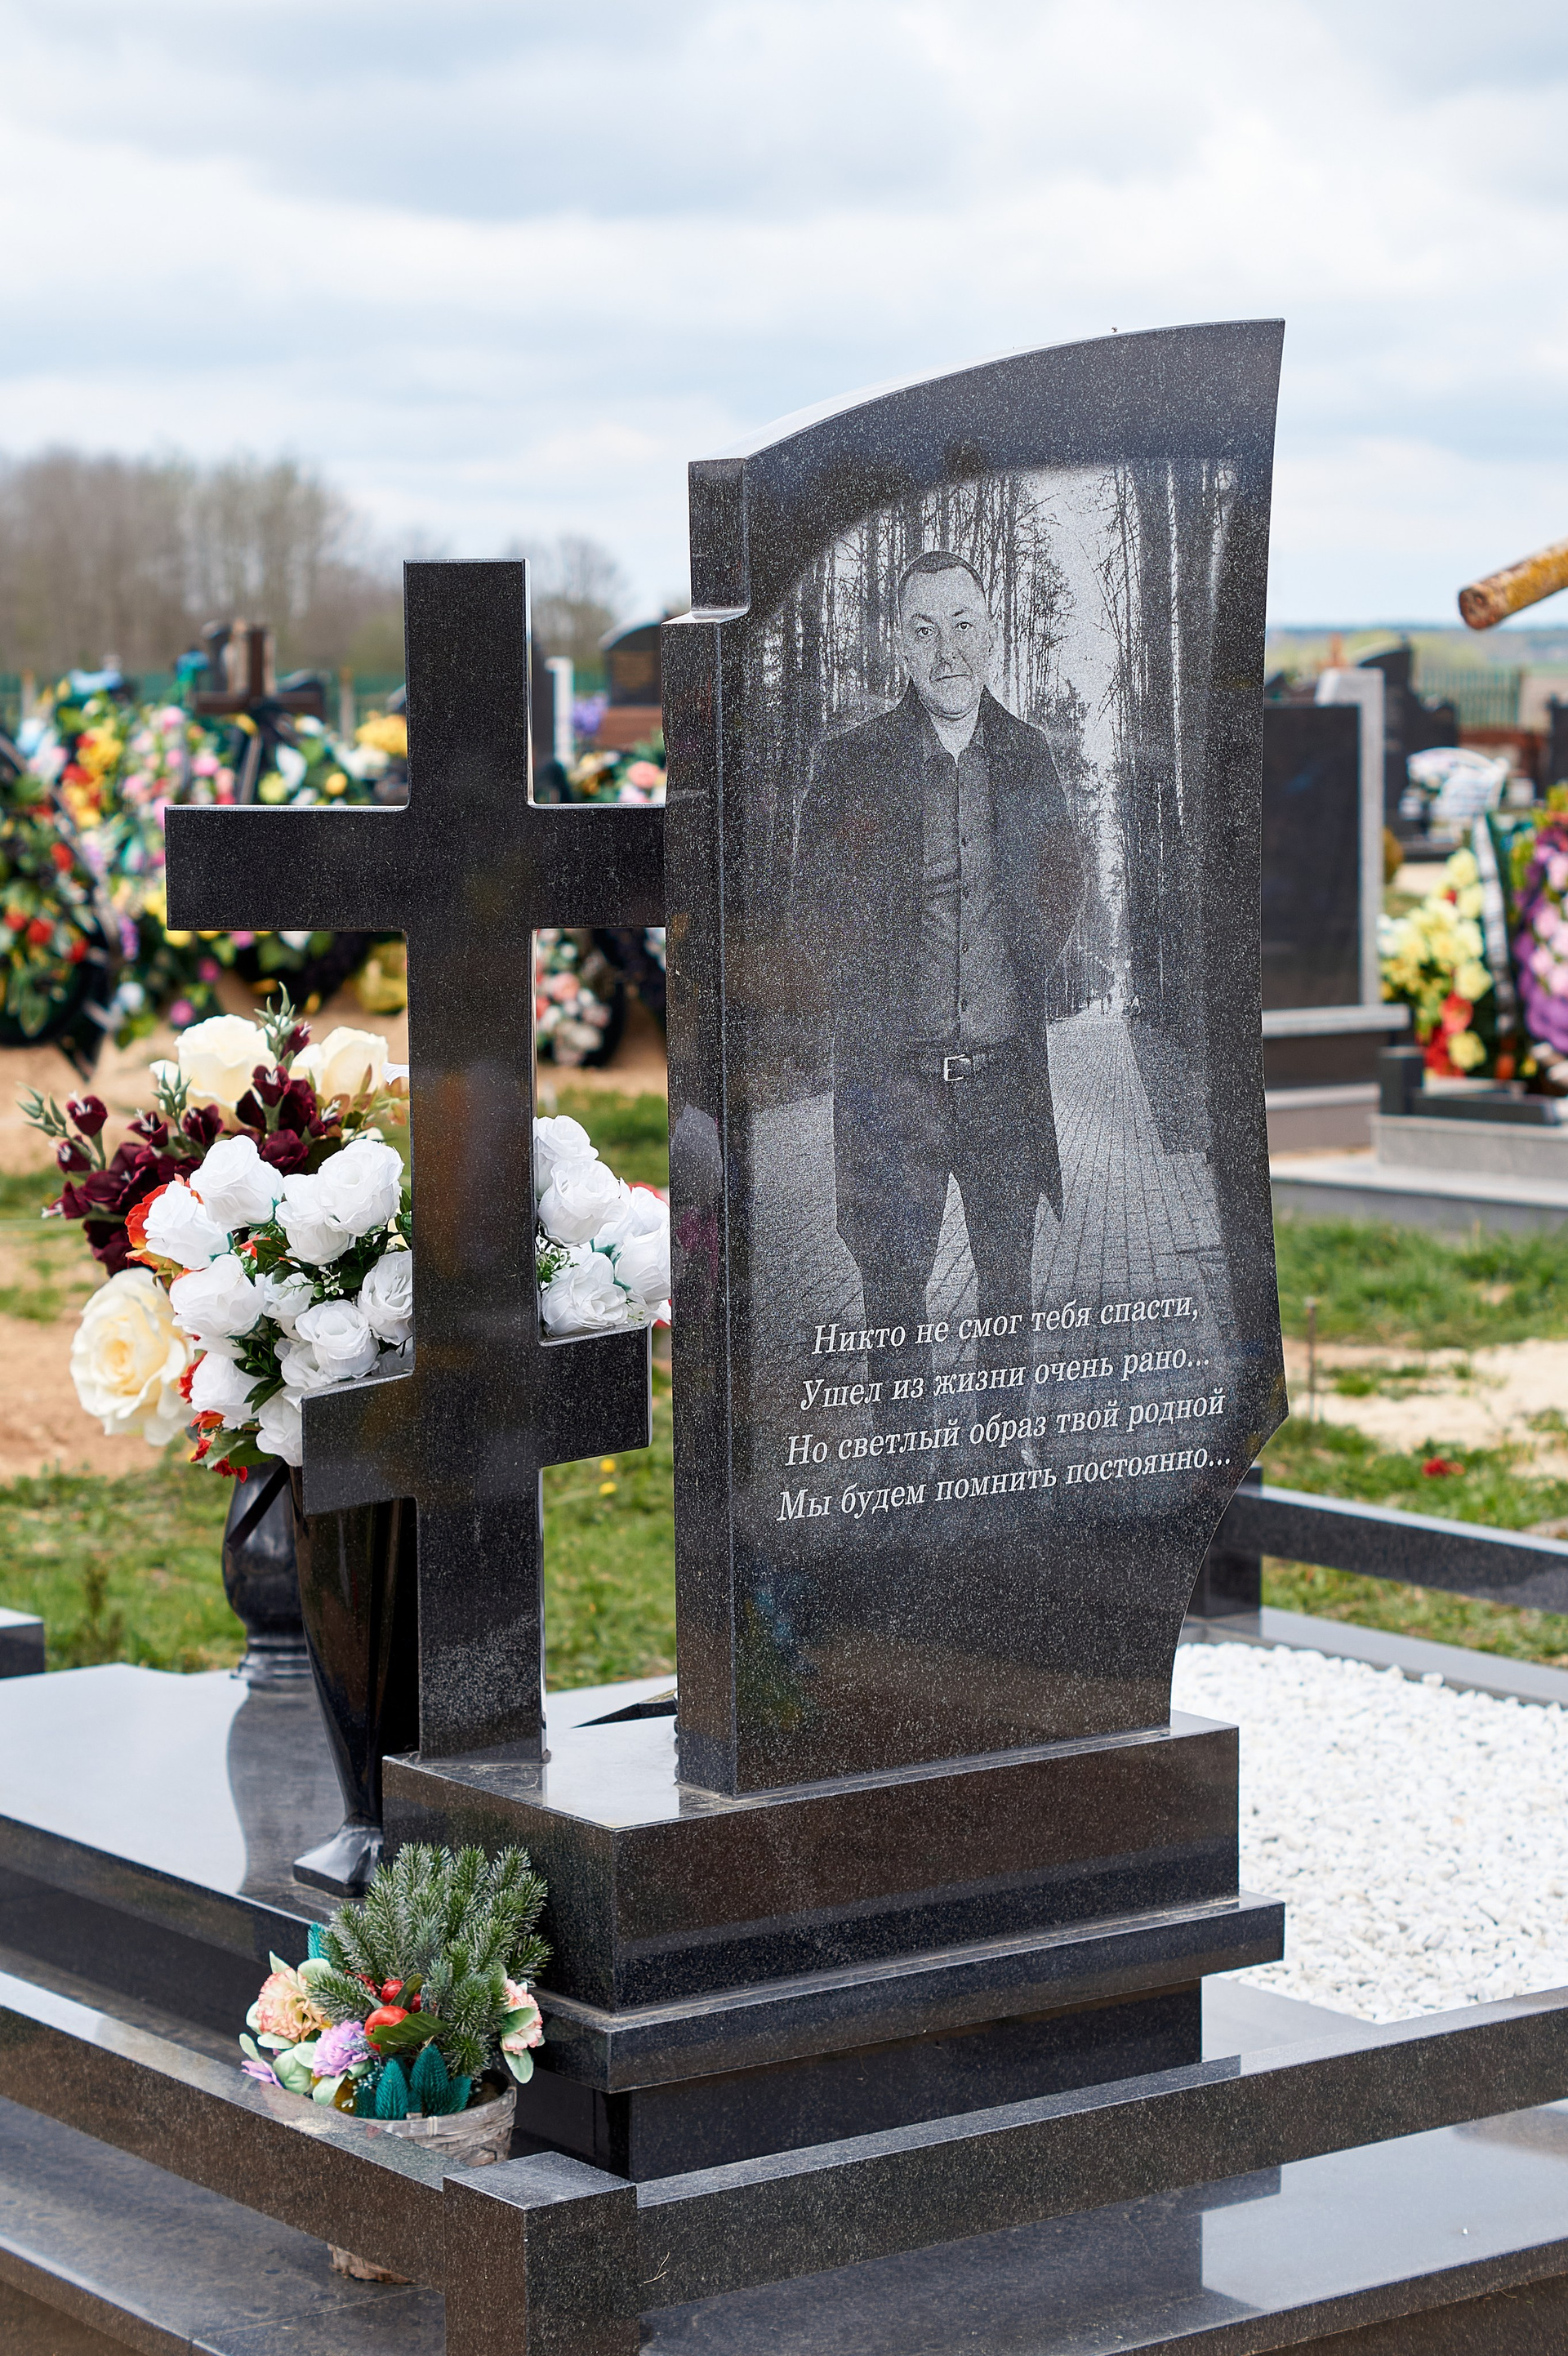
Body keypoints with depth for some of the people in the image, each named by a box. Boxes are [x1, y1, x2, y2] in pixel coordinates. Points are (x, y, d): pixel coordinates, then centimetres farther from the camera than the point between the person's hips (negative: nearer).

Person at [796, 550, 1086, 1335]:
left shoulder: (1029, 755, 7)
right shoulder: (850, 761, -1)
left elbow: (1064, 883, 21)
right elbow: (814, 909, 6)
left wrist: (1031, 977, 11)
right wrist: (858, 1009, 1)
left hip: (1007, 1070, 2)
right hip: (893, 1072, -2)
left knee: (1010, 1284, 8)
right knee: (894, 1292, 0)